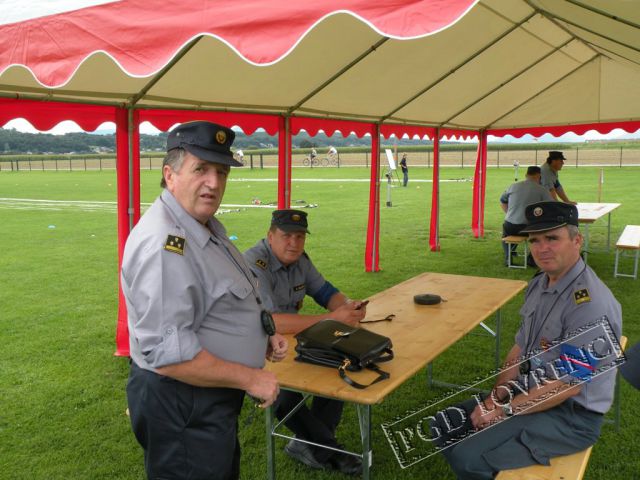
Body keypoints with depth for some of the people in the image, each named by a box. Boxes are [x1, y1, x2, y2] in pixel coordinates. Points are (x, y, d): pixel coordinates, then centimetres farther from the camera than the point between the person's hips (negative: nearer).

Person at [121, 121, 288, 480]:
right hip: (182, 408, -10)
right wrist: (250, 378, -22)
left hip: (211, 398, 10)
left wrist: (264, 335, 5)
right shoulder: (163, 244, -28)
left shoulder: (206, 225, 5)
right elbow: (167, 353, -32)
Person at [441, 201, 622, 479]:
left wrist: (504, 410, -17)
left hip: (570, 413, -8)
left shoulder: (590, 303, -26)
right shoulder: (540, 284, 3)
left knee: (467, 457, -21)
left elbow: (568, 384, -25)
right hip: (530, 393, 8)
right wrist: (494, 399, -4)